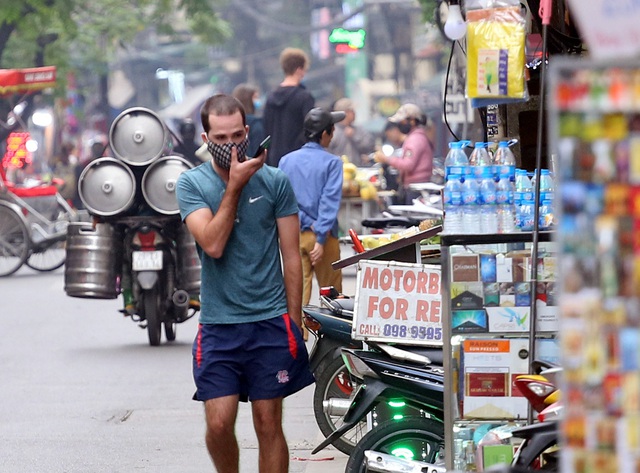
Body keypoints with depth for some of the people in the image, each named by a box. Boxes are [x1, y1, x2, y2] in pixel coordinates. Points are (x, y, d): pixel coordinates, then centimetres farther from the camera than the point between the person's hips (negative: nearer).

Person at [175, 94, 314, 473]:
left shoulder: (275, 181, 3)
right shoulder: (191, 183, 2)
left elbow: (291, 256, 6)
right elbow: (212, 244, -13)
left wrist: (294, 321, 3)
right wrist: (235, 185, -14)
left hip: (270, 321, 0)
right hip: (218, 325, 0)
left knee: (268, 424, 2)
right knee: (219, 424, -7)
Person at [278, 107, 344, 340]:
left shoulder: (286, 161, 6)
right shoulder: (332, 163, -6)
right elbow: (330, 201, -14)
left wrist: (307, 223, -4)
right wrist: (321, 238, -16)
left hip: (294, 235, 3)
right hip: (322, 236, -3)